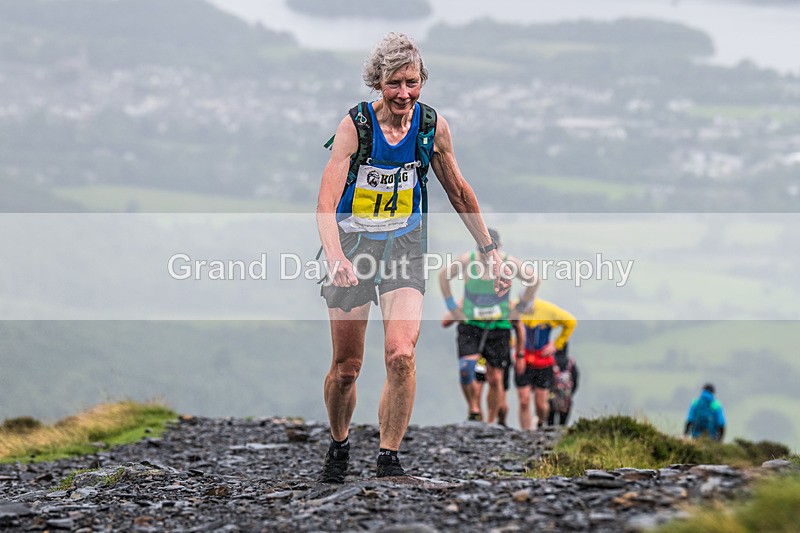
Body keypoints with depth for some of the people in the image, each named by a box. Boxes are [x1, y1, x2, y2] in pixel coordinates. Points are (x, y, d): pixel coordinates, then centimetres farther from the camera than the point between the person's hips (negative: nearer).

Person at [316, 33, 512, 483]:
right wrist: (336, 258, -42)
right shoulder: (355, 125, -17)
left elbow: (458, 192, 9)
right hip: (352, 246, -1)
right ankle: (339, 446, 32)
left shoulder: (432, 126, -7)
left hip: (404, 247, 1)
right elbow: (326, 202, -25)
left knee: (401, 356, -19)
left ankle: (389, 459, -10)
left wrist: (492, 252, 10)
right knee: (346, 367, 5)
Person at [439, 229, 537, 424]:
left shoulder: (508, 263, -12)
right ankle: (474, 410, -1)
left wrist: (519, 308, 4)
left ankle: (491, 421, 12)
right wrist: (452, 307, 4)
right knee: (467, 369, -20)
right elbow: (443, 276, 6)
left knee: (495, 378, -1)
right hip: (470, 325, 0)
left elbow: (533, 280, 4)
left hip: (498, 327, 0)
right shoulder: (467, 260, -12)